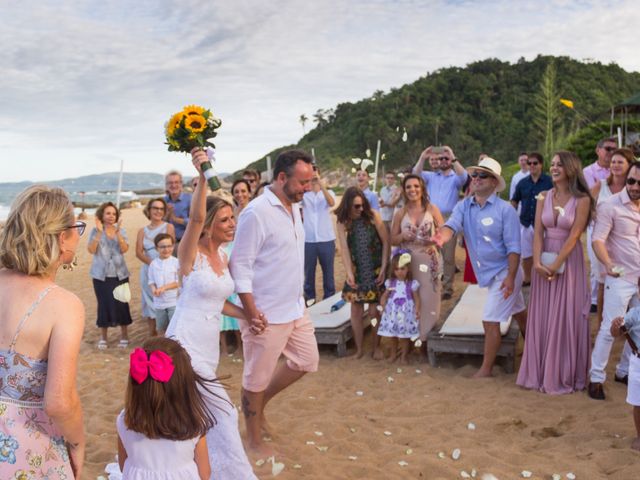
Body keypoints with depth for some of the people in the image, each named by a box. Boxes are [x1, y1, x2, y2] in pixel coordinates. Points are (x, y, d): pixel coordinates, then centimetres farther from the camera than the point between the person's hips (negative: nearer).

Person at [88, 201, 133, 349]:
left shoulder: (121, 231, 5)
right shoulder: (95, 231, -1)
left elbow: (125, 249, -8)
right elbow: (91, 250, -13)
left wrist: (117, 232, -18)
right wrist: (99, 232, -19)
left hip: (120, 274, 1)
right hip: (101, 275, -1)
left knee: (121, 303, 0)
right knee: (104, 304, 2)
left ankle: (124, 334, 15)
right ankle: (103, 337, 16)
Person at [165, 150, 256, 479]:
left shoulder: (222, 257, 9)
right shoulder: (191, 253, -13)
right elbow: (196, 217, -33)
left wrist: (246, 315, 7)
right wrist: (203, 176, -44)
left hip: (209, 344, 8)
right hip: (186, 343, -8)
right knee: (222, 413, -6)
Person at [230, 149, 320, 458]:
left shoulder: (294, 207, 7)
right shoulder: (257, 212, -20)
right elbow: (240, 265, -19)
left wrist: (300, 297, 17)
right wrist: (251, 313, -21)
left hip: (296, 308, 9)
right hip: (267, 315, -9)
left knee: (306, 362, 18)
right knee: (257, 378, 8)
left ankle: (259, 403, 36)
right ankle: (254, 441, 26)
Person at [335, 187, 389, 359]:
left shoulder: (372, 215, -10)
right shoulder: (342, 222, -6)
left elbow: (385, 242, -7)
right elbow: (344, 248, -14)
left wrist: (383, 269, -11)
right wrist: (349, 273, -25)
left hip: (375, 270, -2)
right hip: (356, 271, 2)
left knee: (375, 311, 1)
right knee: (356, 310, 4)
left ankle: (377, 347, 17)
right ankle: (359, 348, 16)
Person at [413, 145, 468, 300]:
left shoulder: (455, 177, 10)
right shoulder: (431, 176, 17)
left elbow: (463, 176, -12)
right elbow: (416, 174, 2)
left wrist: (453, 158, -15)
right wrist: (422, 158, -10)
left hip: (449, 219, -2)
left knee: (448, 256, -1)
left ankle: (447, 288, 4)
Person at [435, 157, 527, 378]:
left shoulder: (505, 209, -17)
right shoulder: (464, 206, -2)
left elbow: (513, 247, -18)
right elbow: (451, 224, -22)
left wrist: (511, 276, -24)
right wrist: (442, 236, -45)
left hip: (503, 272, -6)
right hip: (486, 272, 6)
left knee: (490, 320, -7)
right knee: (519, 313, 24)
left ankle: (486, 369, 7)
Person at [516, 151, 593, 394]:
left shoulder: (582, 200, -7)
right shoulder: (544, 197, 4)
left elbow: (573, 236, -12)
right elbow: (538, 232, -2)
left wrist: (555, 265, -17)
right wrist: (537, 263, -14)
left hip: (569, 262, -4)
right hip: (544, 262, 4)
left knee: (566, 317, 3)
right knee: (542, 317, 8)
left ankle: (564, 375, 16)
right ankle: (541, 372, 20)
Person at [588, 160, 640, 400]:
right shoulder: (610, 206, -14)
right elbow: (597, 239, -19)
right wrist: (608, 263, -35)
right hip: (620, 279, -6)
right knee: (609, 329, -3)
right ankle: (596, 378, 8)